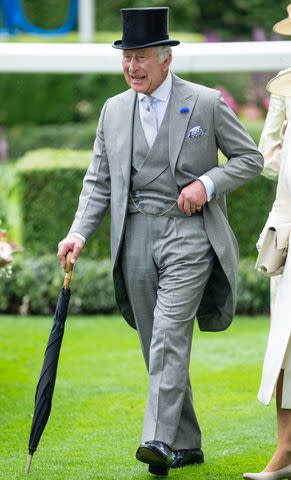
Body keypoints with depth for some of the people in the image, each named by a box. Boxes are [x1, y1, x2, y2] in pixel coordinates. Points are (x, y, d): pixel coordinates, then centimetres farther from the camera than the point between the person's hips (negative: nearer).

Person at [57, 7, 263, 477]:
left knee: (169, 336, -18)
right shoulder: (114, 110, 11)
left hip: (188, 232, -5)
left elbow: (251, 158, 4)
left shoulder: (206, 103, -1)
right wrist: (79, 233, -1)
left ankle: (160, 440, -24)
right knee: (156, 347, 7)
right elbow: (99, 182, 13)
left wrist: (207, 183, -12)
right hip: (136, 235, 5)